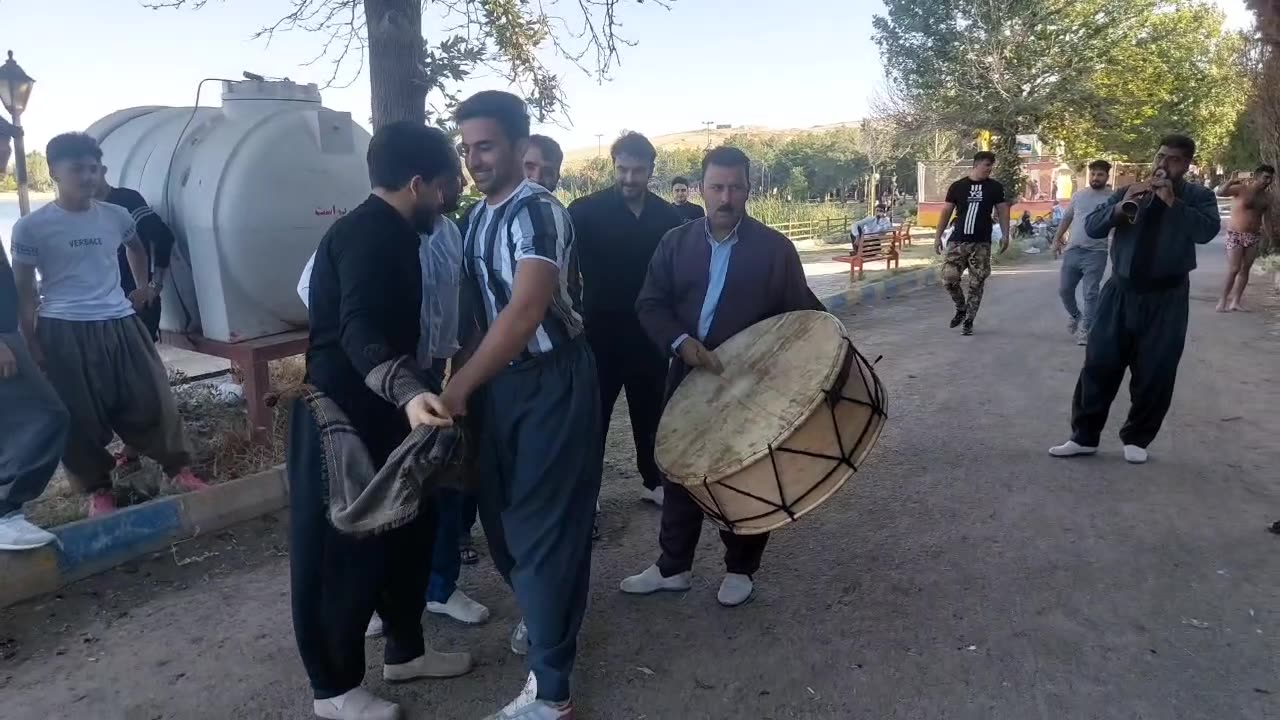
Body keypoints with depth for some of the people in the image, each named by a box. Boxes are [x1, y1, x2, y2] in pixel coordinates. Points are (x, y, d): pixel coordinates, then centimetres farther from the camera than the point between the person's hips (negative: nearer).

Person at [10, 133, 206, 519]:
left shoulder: (116, 216, 5)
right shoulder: (32, 227, -5)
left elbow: (136, 247, 30)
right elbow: (24, 290, -1)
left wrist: (143, 285, 26)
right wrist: (31, 344, -3)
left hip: (119, 324, 3)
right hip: (65, 332, -3)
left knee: (152, 399, 6)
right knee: (81, 416, 4)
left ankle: (179, 468, 21)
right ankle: (98, 489, 21)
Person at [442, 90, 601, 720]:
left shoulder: (538, 212, -17)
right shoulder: (475, 217, 10)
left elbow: (526, 311, -27)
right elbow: (478, 306, 14)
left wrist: (459, 386, -26)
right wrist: (463, 379, 4)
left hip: (550, 381, -8)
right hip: (498, 381, 8)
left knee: (545, 523, -3)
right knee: (501, 513, 18)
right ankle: (543, 617, 43)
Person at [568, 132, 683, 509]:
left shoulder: (668, 216, 2)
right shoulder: (586, 211, -8)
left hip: (650, 330, 3)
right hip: (601, 329, -3)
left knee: (650, 411, 15)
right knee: (594, 412, 5)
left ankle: (654, 481, 30)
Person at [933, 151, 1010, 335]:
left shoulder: (995, 187, 5)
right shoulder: (958, 186, 4)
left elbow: (1003, 211, 8)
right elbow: (946, 212, 8)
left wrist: (1005, 235, -4)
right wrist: (938, 236, 4)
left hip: (981, 244, 0)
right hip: (957, 241, 0)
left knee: (976, 284, 1)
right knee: (949, 277, -9)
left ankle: (969, 321, 12)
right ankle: (961, 308, 18)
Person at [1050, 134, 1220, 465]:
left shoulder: (1199, 197, 3)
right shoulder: (1128, 191, 8)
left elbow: (1207, 231, -16)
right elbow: (1092, 227, -3)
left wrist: (1172, 202, -20)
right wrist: (1120, 207, -20)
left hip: (1166, 297, -1)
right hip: (1121, 291, 1)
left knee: (1155, 373, 3)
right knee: (1099, 364, 0)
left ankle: (1137, 438, 18)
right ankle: (1084, 436, 9)